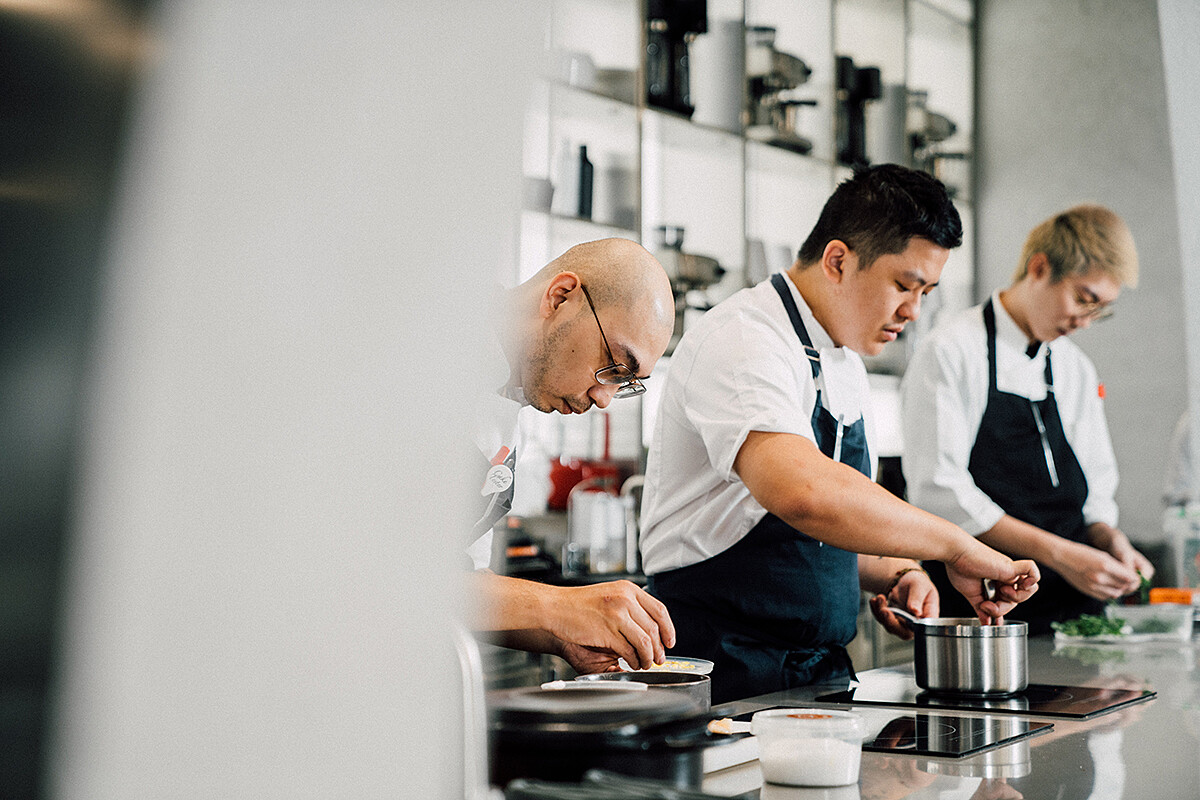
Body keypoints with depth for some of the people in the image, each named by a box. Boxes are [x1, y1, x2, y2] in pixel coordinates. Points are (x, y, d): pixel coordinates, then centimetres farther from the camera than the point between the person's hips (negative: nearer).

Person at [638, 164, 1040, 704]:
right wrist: (957, 547, -24)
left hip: (820, 670, 8)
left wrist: (895, 573, 4)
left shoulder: (846, 365, 15)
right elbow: (803, 492, -34)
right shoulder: (743, 340, -15)